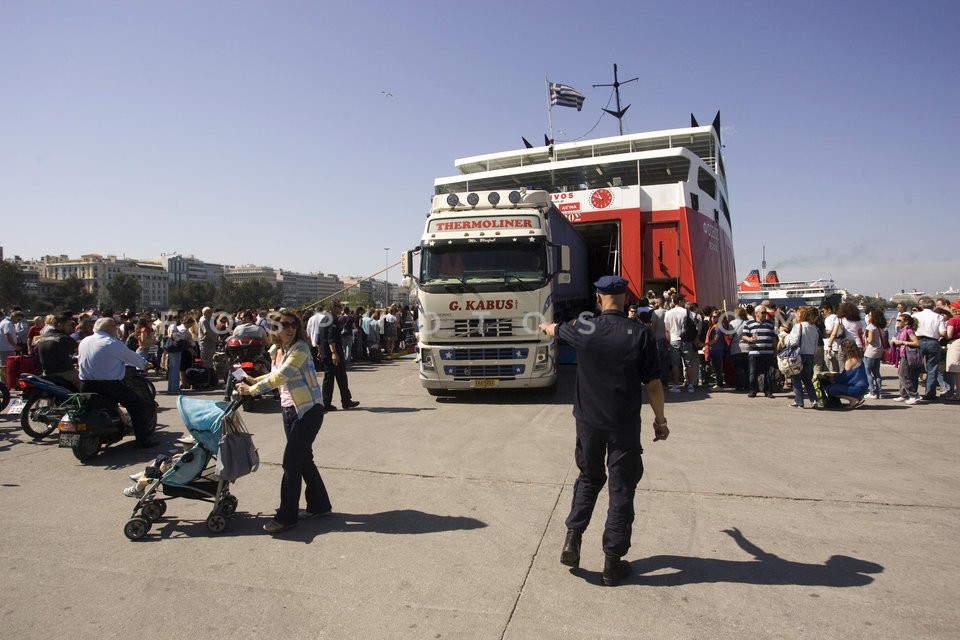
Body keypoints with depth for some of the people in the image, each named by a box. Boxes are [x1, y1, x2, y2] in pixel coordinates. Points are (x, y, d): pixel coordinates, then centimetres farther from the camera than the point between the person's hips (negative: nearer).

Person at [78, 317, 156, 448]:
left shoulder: (84, 342, 11)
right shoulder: (113, 344, -11)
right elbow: (132, 357, -2)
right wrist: (144, 364, 19)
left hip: (86, 386, 8)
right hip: (109, 386, -8)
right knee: (139, 405, -1)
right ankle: (143, 440, -4)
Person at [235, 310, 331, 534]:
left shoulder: (300, 348, -17)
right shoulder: (275, 351, 6)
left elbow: (282, 376, -26)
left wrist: (253, 390, -20)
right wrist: (253, 381, 10)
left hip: (309, 409, -8)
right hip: (289, 409, 8)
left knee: (292, 461, -6)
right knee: (303, 458, 16)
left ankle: (287, 516, 7)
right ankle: (319, 505, 31)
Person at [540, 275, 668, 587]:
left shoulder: (585, 330, -5)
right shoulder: (640, 334, -10)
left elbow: (555, 329, 18)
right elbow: (653, 384, -6)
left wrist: (545, 326, 41)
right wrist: (660, 420, 8)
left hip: (588, 421, 2)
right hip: (625, 424, -2)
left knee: (589, 479, 22)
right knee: (621, 489, 9)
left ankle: (572, 537, 14)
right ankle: (612, 561, 15)